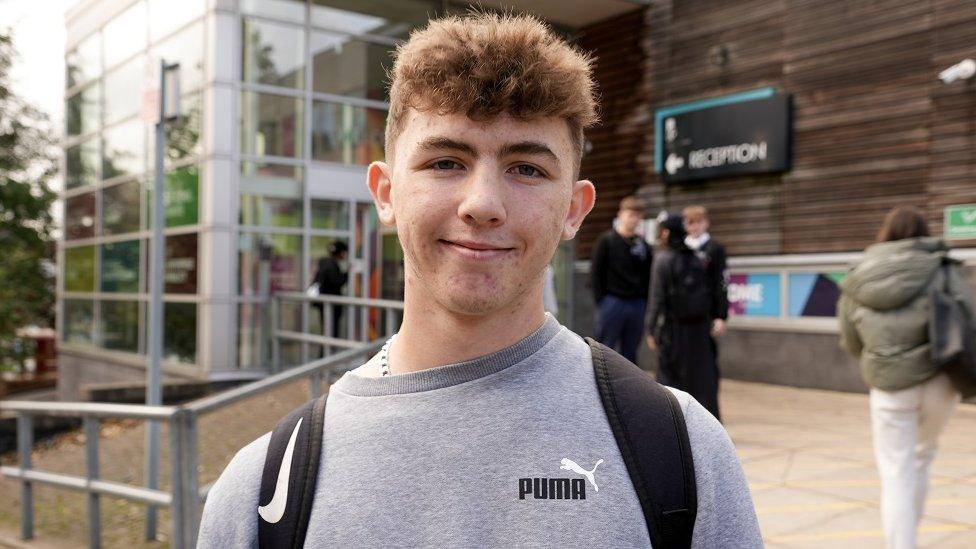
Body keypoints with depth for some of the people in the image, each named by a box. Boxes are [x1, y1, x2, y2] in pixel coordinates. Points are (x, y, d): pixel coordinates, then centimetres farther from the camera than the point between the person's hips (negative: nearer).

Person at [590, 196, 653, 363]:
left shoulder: (643, 245, 9)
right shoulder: (607, 240, 0)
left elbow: (649, 276, 11)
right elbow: (596, 272, -2)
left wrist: (645, 302, 3)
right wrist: (600, 300, -8)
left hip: (637, 304, 3)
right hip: (612, 303, -3)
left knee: (630, 352, 9)